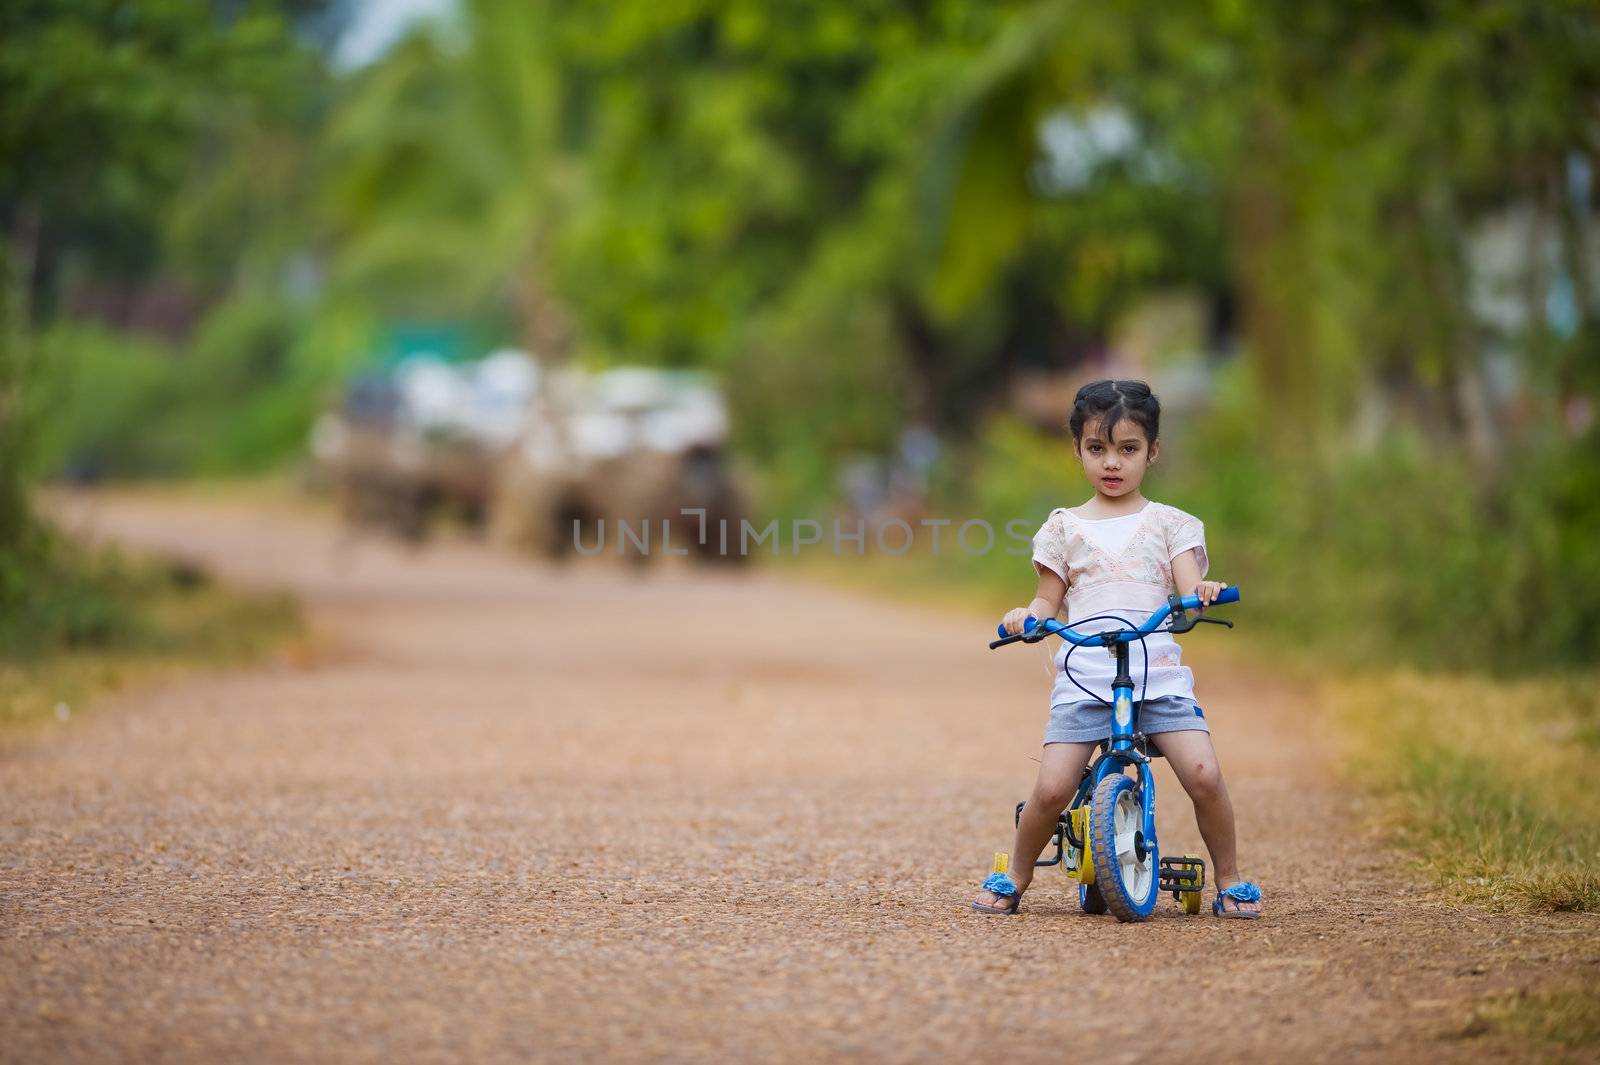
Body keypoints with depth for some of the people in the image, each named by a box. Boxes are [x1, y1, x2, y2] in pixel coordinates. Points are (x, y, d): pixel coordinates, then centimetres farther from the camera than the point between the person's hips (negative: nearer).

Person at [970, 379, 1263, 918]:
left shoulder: (1169, 524, 13)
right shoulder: (1064, 527, 15)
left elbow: (1189, 587, 3)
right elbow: (1050, 599, 15)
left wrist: (1203, 591, -21)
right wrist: (1029, 614, -8)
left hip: (1158, 672, 0)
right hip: (1083, 676, 0)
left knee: (1203, 775, -19)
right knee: (1052, 789, -14)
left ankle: (1230, 880, 2)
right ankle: (1014, 878, 11)